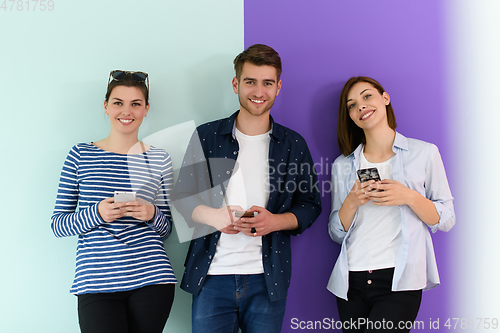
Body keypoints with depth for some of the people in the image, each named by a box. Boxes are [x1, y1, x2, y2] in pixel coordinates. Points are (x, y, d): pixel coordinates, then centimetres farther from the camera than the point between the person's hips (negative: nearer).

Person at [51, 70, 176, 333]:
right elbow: (57, 224, 3)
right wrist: (97, 214, -14)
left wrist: (152, 215, -9)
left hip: (151, 280, 2)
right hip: (96, 283, -1)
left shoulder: (159, 159, 8)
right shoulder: (80, 155, 4)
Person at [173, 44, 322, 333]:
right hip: (213, 276, 0)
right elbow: (183, 197, 6)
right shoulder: (206, 136, 4)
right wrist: (212, 215, -15)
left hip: (268, 279, 1)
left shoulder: (293, 144, 7)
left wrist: (275, 221, -11)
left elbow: (311, 205, 9)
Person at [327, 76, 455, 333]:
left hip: (399, 282, -3)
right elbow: (336, 234, 10)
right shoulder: (342, 165, 10)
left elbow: (446, 220, 3)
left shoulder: (424, 153, 3)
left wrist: (409, 197, -13)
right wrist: (351, 203, -9)